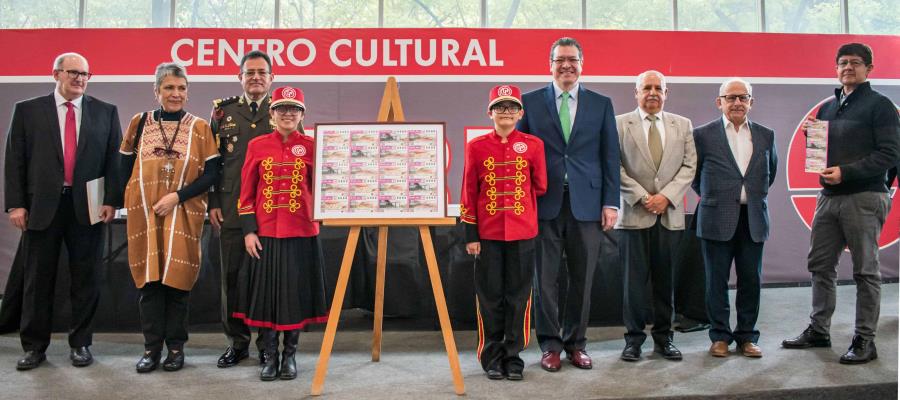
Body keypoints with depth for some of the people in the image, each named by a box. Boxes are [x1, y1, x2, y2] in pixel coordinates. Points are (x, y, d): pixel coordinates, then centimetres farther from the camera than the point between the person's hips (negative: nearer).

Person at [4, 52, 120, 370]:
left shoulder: (106, 112, 7)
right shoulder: (27, 110, 6)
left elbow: (114, 160, 5)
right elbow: (15, 161, 4)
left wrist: (111, 200, -4)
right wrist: (15, 204, -2)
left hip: (87, 208, 0)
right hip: (41, 207, 0)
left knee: (85, 280, 6)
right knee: (37, 280, 8)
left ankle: (81, 343, 19)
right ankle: (34, 346, 20)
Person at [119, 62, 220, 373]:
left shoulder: (199, 127, 2)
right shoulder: (139, 123, 7)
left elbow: (211, 173, -3)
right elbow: (126, 168, 12)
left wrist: (177, 196, -12)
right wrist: (131, 202, 4)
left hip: (183, 215, -1)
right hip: (144, 214, 1)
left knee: (177, 278, 2)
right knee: (149, 279, 3)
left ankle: (176, 347, 14)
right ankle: (152, 348, 13)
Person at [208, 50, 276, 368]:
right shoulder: (223, 111, 10)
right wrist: (213, 203, 3)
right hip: (232, 208, 2)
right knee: (232, 276, 6)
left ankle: (268, 342, 16)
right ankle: (237, 342, 20)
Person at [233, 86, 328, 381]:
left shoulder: (312, 146, 1)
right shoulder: (257, 145, 3)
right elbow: (247, 192, 4)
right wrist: (248, 230, -2)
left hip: (301, 233, 0)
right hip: (265, 233, 1)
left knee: (296, 293, 6)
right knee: (266, 293, 6)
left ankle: (290, 356, 21)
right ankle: (270, 357, 20)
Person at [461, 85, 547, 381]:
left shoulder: (533, 145, 0)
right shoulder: (476, 146, 0)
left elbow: (540, 186, 10)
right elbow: (469, 193, 1)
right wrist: (470, 235, -1)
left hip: (523, 233, 0)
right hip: (488, 233, 0)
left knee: (519, 296, 6)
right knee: (490, 297, 7)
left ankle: (514, 357, 19)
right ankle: (492, 357, 19)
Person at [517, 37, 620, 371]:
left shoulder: (601, 104, 9)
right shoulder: (531, 102, 6)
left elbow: (610, 157, 7)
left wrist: (611, 202, 1)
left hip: (586, 203, 1)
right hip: (545, 203, -1)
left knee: (582, 278, 7)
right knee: (545, 278, 4)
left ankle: (576, 343, 21)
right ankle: (550, 344, 16)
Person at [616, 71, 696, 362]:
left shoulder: (682, 125, 12)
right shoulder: (620, 124, 4)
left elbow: (689, 166, 5)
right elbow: (615, 168, -3)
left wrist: (666, 196, -9)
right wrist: (642, 197, -11)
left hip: (670, 214, 3)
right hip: (634, 214, -2)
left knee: (665, 280, 8)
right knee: (634, 280, 2)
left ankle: (663, 338, 19)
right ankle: (634, 338, 12)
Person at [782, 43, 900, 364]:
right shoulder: (827, 108, 16)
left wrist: (846, 173, -18)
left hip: (864, 198, -6)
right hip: (829, 196, 6)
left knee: (865, 271, 1)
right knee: (820, 265, 9)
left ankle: (865, 340, 9)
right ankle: (818, 330, 20)